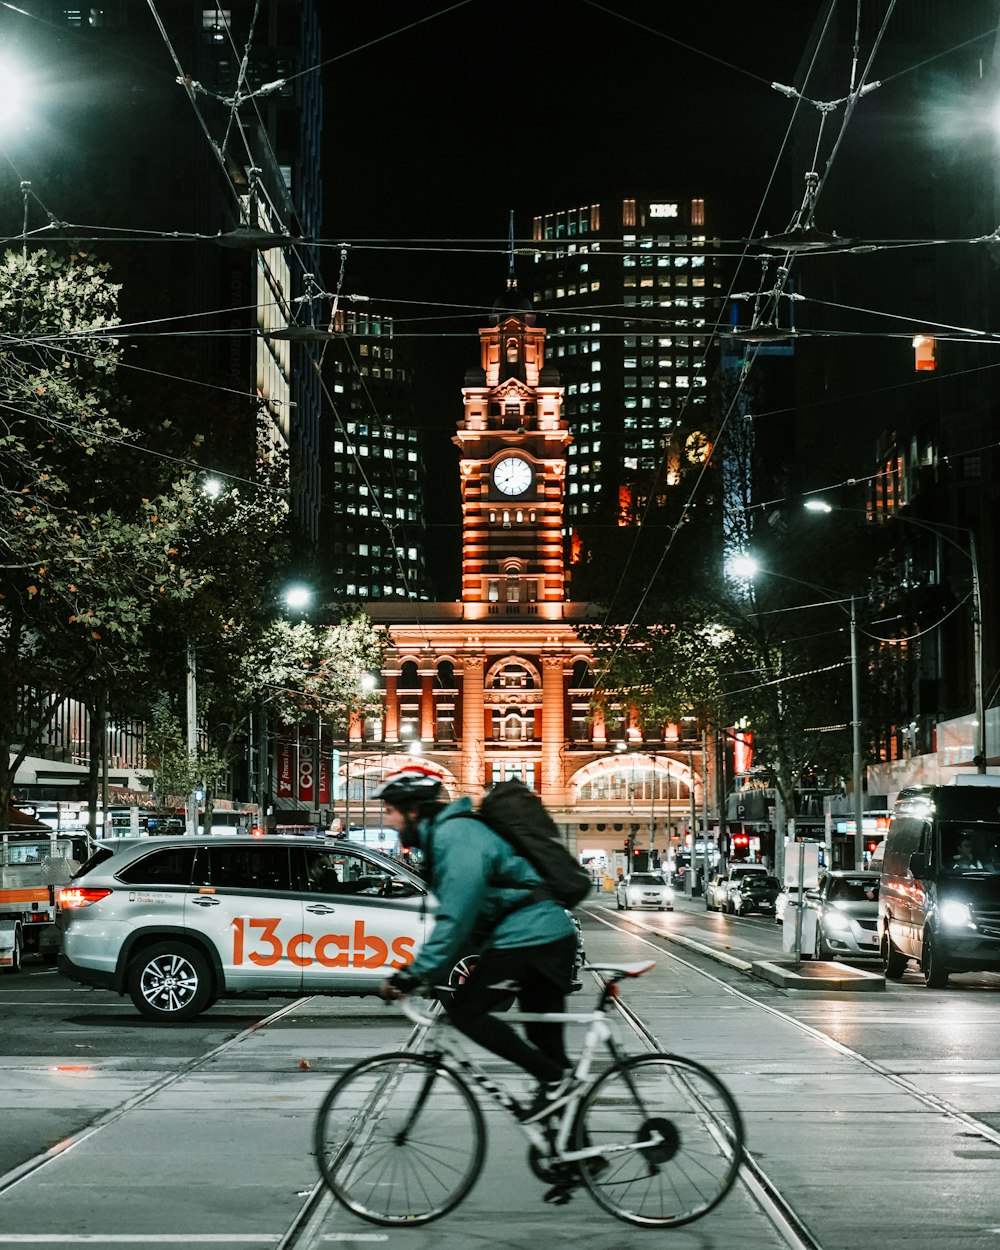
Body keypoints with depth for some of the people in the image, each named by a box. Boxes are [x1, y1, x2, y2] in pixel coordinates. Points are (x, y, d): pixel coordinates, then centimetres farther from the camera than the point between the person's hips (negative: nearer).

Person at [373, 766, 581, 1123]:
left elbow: (456, 918, -23)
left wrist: (415, 974, -20)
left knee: (464, 1011, -9)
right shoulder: (444, 834, 17)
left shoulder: (455, 836, -16)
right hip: (551, 935, 10)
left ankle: (555, 1079, -10)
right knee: (545, 1041, 9)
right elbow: (457, 916, 22)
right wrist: (418, 972, 18)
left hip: (527, 938, -10)